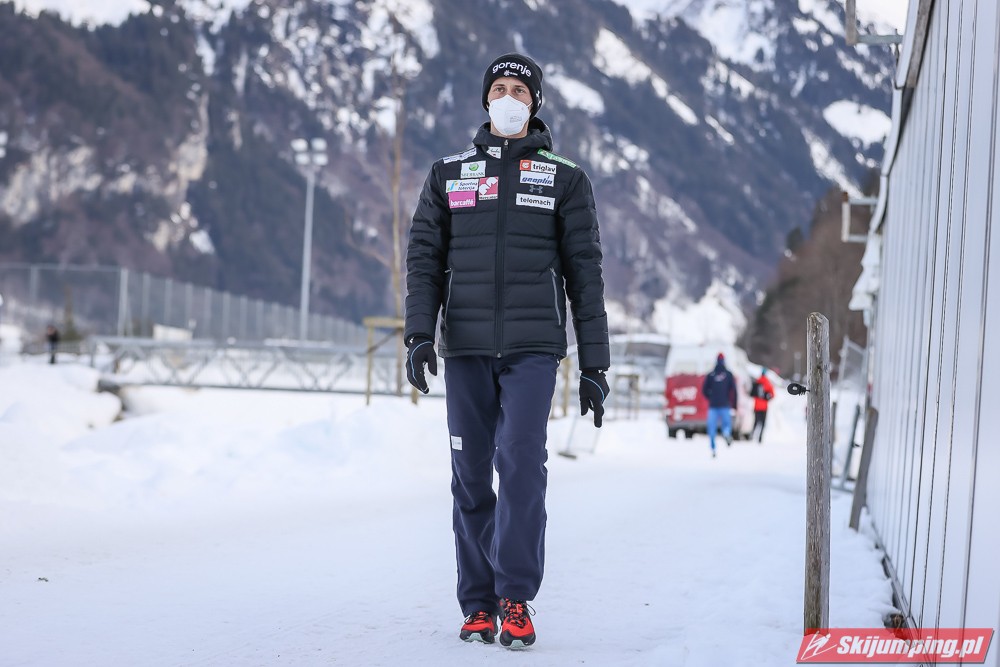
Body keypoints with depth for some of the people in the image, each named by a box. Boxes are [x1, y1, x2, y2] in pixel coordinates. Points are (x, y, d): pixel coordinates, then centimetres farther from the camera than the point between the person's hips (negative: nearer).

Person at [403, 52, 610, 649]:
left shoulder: (565, 180, 7)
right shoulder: (449, 175, 13)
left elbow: (585, 274, 6)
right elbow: (425, 257, 8)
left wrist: (595, 365, 1)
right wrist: (419, 333, -7)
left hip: (532, 346, -2)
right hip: (465, 347, 2)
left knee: (521, 462, -16)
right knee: (472, 476, 3)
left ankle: (516, 597, -9)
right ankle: (478, 604, 11)